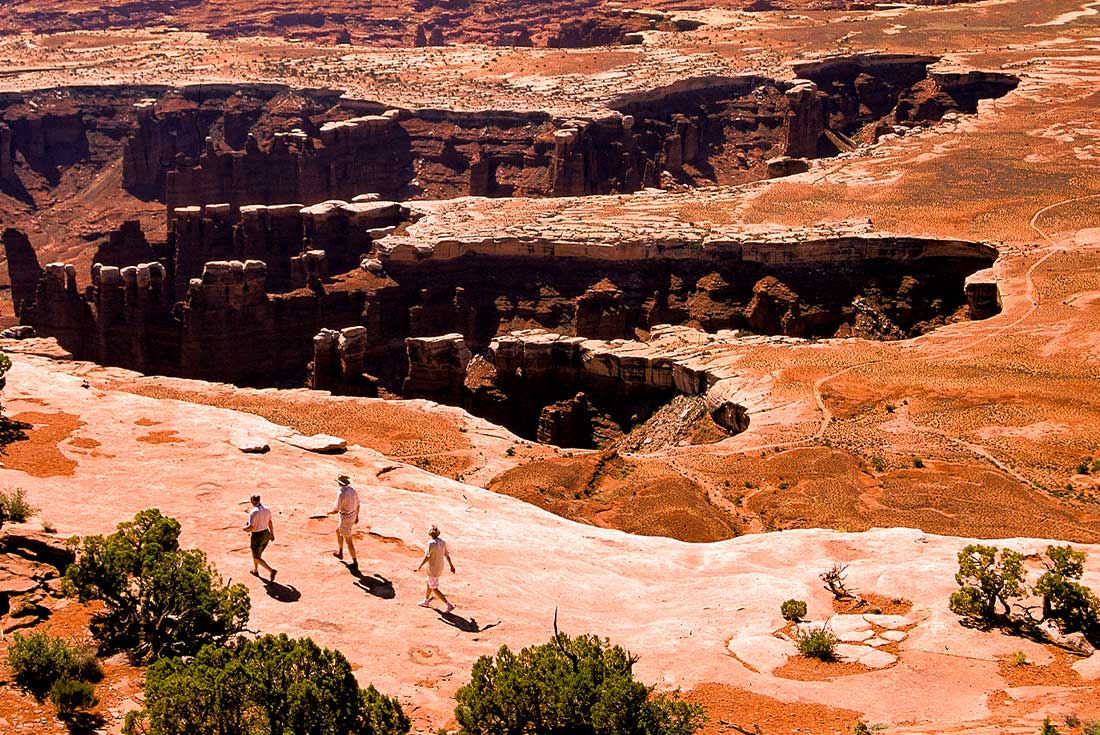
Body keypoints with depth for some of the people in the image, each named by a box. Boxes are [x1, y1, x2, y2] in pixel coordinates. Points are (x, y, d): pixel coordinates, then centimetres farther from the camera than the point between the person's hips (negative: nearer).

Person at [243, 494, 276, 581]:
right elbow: (270, 522, 9)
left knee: (257, 558, 8)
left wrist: (245, 528, -4)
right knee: (257, 553, 30)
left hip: (257, 537, -8)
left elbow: (251, 527, -27)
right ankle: (255, 571, 47)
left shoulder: (253, 512, -25)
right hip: (266, 535, 8)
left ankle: (272, 571, -7)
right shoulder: (266, 509, -2)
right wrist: (272, 534, 21)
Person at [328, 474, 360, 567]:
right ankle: (340, 553, 44)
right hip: (352, 516, 9)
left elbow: (336, 510, -24)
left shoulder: (341, 494, -30)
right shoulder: (353, 490, -4)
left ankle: (355, 562, 16)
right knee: (338, 531, 31)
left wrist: (330, 512, 1)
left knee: (348, 541, 6)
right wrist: (357, 516, 24)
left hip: (345, 519, -9)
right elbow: (357, 504, 8)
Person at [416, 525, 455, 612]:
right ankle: (426, 601, 43)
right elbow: (447, 555, 6)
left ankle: (449, 605, -7)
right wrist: (451, 566, 15)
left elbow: (427, 557, -21)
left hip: (433, 568, -8)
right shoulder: (443, 542, -2)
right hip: (440, 567, 8)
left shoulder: (431, 543, -23)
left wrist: (420, 566, -7)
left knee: (434, 588, 1)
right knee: (429, 583, 27)